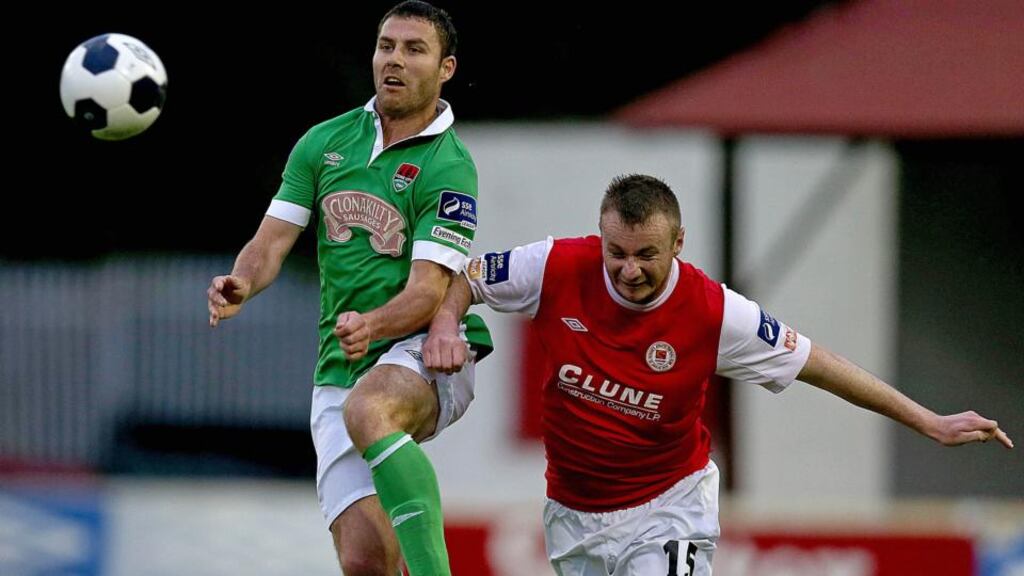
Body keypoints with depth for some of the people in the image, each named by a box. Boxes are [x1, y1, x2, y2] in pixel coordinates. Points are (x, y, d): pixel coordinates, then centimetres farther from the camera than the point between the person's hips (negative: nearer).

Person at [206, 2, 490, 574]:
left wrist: (371, 324, -35)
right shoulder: (324, 143, 9)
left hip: (427, 359, -4)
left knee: (367, 409, -40)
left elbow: (428, 291, -15)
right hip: (341, 371, 4)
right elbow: (273, 240, 7)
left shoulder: (448, 168, -7)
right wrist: (243, 283, -16)